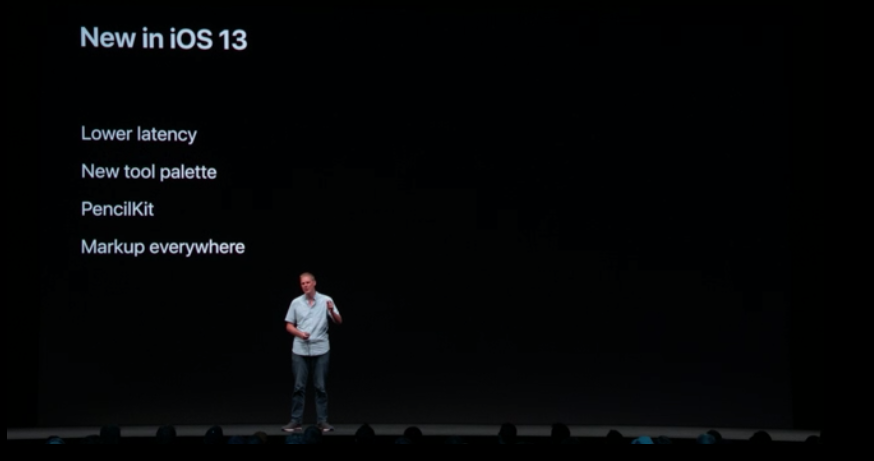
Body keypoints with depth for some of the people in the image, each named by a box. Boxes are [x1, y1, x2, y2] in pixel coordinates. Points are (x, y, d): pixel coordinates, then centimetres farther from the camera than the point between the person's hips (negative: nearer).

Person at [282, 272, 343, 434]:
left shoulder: (326, 300, 0)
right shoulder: (296, 302, 5)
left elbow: (339, 322, -3)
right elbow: (289, 325, 9)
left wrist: (331, 310, -22)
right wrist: (299, 333, -10)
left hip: (321, 350, -1)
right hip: (300, 350, 1)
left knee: (320, 387, 2)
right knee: (299, 386, 1)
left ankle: (322, 421, 6)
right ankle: (296, 421, 5)